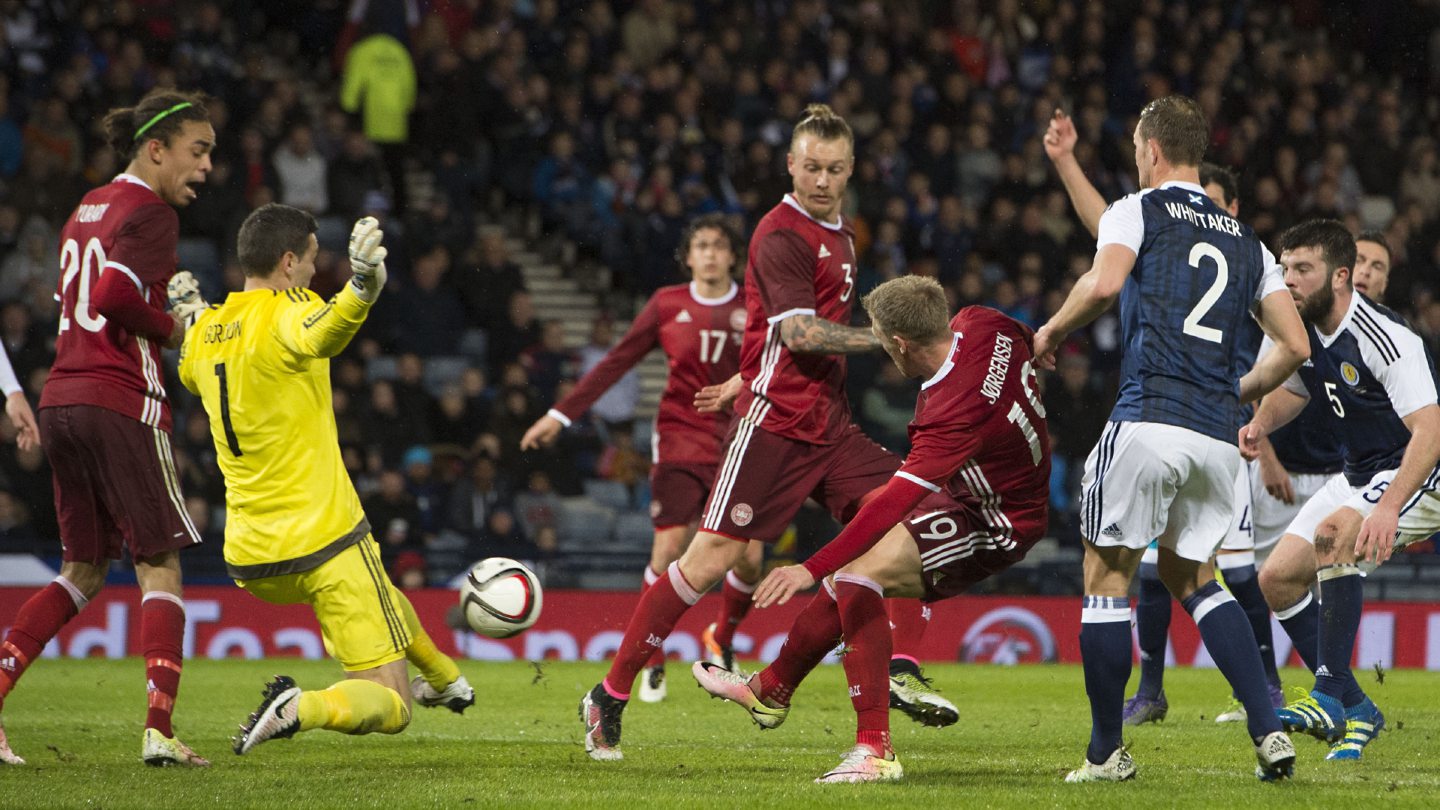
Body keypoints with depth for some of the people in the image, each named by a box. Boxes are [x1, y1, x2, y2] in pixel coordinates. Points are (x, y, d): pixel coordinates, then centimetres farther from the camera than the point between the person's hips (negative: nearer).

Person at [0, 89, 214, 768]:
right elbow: (114, 296, -22)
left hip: (62, 400, 8)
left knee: (83, 571, 14)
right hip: (122, 401, -8)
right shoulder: (150, 213, -8)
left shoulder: (88, 208, 19)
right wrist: (170, 328, -7)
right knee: (159, 563, -1)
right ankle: (159, 730, -10)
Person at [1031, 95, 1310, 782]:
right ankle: (1269, 731, 4)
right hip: (1217, 436, 6)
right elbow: (1295, 345, 14)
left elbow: (1104, 284, -16)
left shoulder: (1137, 211, 4)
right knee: (1189, 576, 20)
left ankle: (1105, 753, 8)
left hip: (1148, 422, -6)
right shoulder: (1245, 241, 20)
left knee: (1107, 576, 8)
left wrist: (1052, 330, 1)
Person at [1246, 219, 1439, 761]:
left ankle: (1331, 695, -32)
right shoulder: (1303, 330, -1)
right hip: (1359, 474, 9)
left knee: (1333, 533, -34)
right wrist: (1261, 424, -2)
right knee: (1276, 581, 0)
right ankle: (1355, 711, 10)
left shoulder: (1385, 339, -26)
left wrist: (1389, 507, -46)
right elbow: (1291, 390, 21)